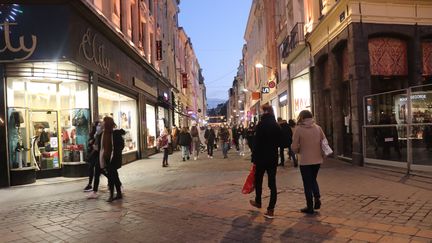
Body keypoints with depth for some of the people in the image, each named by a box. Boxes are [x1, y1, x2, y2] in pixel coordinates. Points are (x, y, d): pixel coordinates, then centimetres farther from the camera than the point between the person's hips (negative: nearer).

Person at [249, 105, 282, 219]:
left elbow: (257, 142, -16)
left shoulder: (261, 124, -13)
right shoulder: (277, 126, 5)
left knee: (258, 180, 17)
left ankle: (258, 202, 34)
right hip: (273, 158, 5)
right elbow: (279, 142, 12)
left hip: (262, 158, -4)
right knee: (272, 183, 5)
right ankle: (271, 210, 2)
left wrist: (254, 157, -10)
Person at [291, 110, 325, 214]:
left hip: (305, 161, -4)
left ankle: (310, 207, 14)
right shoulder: (318, 128, 0)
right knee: (313, 179, 24)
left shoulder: (299, 129, -11)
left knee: (307, 183, 8)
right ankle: (317, 198, 7)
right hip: (317, 159, 4)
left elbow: (294, 147, -10)